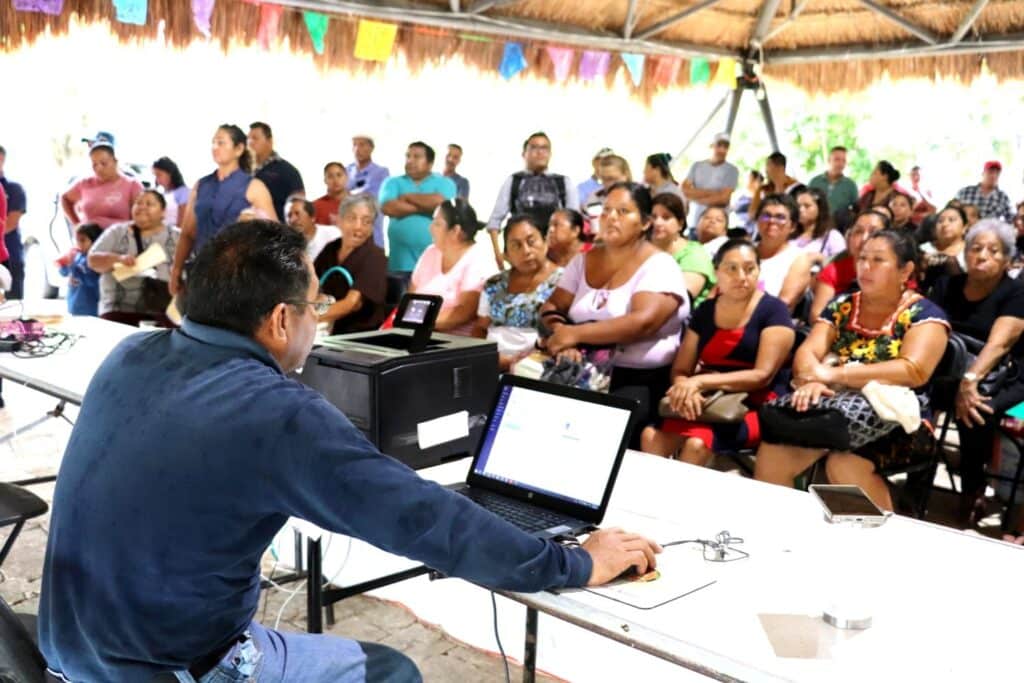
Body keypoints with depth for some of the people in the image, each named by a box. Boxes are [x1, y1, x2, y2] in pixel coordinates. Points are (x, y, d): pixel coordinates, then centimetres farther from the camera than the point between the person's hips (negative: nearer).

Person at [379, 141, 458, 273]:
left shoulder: (444, 183, 8)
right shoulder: (393, 182, 11)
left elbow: (440, 203, -14)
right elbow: (388, 207, -8)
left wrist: (407, 196, -2)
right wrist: (427, 207, -6)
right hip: (402, 259, 1)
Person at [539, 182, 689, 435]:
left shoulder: (659, 266, -6)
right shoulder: (584, 260, 12)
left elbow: (643, 322, -21)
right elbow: (551, 307, 7)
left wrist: (575, 334, -21)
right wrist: (561, 336, -16)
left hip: (639, 382, -5)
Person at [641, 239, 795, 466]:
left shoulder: (773, 311, -4)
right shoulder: (704, 311, 10)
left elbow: (763, 375, -14)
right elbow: (680, 370, 7)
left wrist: (701, 381, -23)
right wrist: (685, 389, -19)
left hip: (756, 407, -4)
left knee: (696, 443, -32)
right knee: (651, 436, -23)